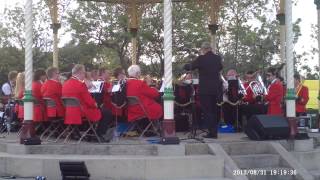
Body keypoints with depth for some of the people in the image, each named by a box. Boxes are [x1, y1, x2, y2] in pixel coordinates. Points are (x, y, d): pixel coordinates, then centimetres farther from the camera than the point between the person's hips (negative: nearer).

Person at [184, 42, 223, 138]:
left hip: (205, 89, -5)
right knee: (214, 111, 15)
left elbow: (190, 67, -1)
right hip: (216, 89, 5)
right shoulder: (218, 58, 4)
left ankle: (212, 132, -3)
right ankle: (214, 131, 18)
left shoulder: (201, 59, -11)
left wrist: (185, 66, 20)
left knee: (207, 111, 0)